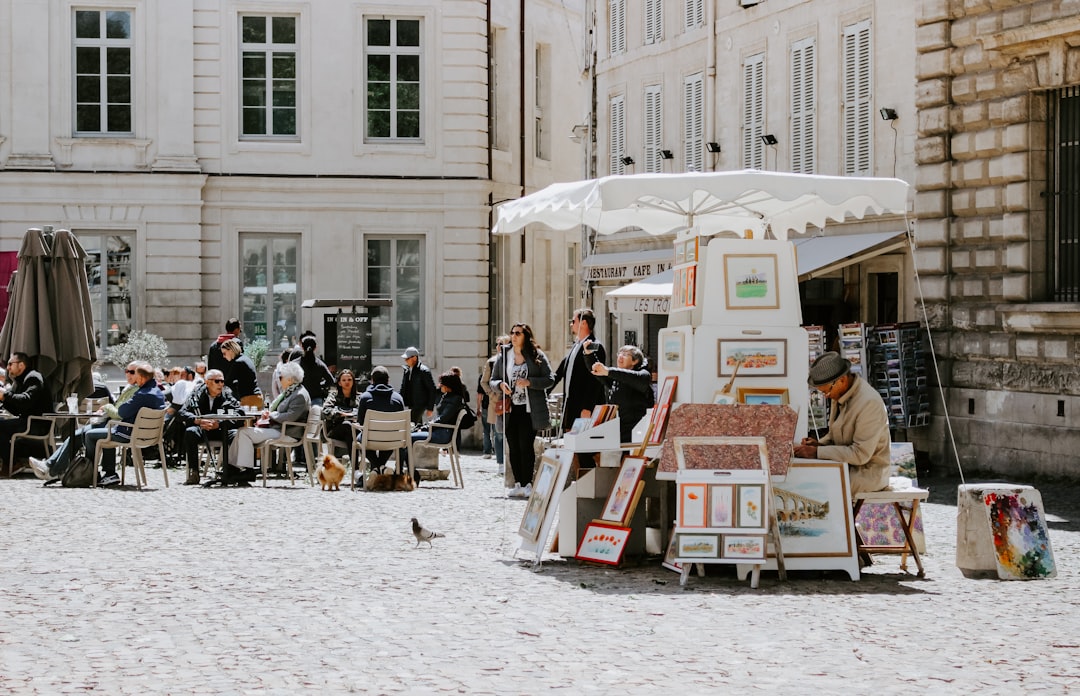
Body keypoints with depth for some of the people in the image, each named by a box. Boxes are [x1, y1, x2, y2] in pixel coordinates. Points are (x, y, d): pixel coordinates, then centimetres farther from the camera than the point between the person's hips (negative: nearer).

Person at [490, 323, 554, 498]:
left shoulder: (537, 355, 1)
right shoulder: (503, 356, 11)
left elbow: (549, 380, -1)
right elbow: (492, 380, 16)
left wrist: (529, 382, -14)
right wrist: (500, 385, -7)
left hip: (529, 410, -4)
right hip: (510, 409, 4)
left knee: (526, 445, -8)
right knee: (513, 447, 3)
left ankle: (527, 483, -2)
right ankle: (518, 484, 7)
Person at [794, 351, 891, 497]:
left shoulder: (869, 402, -24)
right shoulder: (840, 394, 3)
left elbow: (861, 454, -25)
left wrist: (817, 452, -24)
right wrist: (819, 444, -3)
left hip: (868, 472, -9)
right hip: (847, 465, 9)